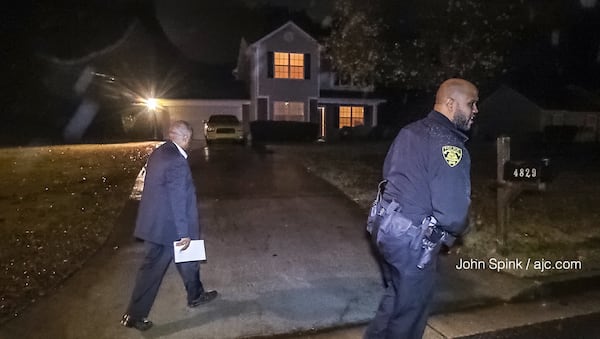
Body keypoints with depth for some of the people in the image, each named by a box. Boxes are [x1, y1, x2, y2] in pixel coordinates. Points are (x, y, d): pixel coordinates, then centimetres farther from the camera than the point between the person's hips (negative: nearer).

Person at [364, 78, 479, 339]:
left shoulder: (410, 131, 6)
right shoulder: (448, 145, -20)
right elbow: (452, 213, -24)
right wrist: (455, 230, -1)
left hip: (385, 224, 9)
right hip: (411, 238, -9)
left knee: (397, 296, 28)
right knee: (410, 308, 13)